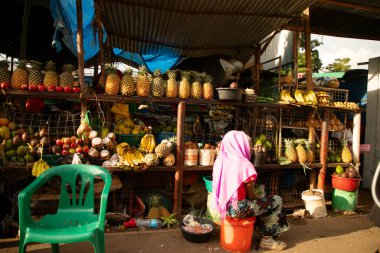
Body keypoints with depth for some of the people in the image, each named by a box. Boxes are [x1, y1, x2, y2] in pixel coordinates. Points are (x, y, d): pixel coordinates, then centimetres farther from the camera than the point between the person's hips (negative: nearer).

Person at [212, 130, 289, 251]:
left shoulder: (220, 161, 4)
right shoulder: (244, 164, -16)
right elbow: (251, 195, -9)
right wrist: (259, 200, 13)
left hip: (224, 206, 8)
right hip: (237, 209, -8)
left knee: (260, 202, 29)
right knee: (277, 201, 7)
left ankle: (263, 232, 30)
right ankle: (266, 239, 16)